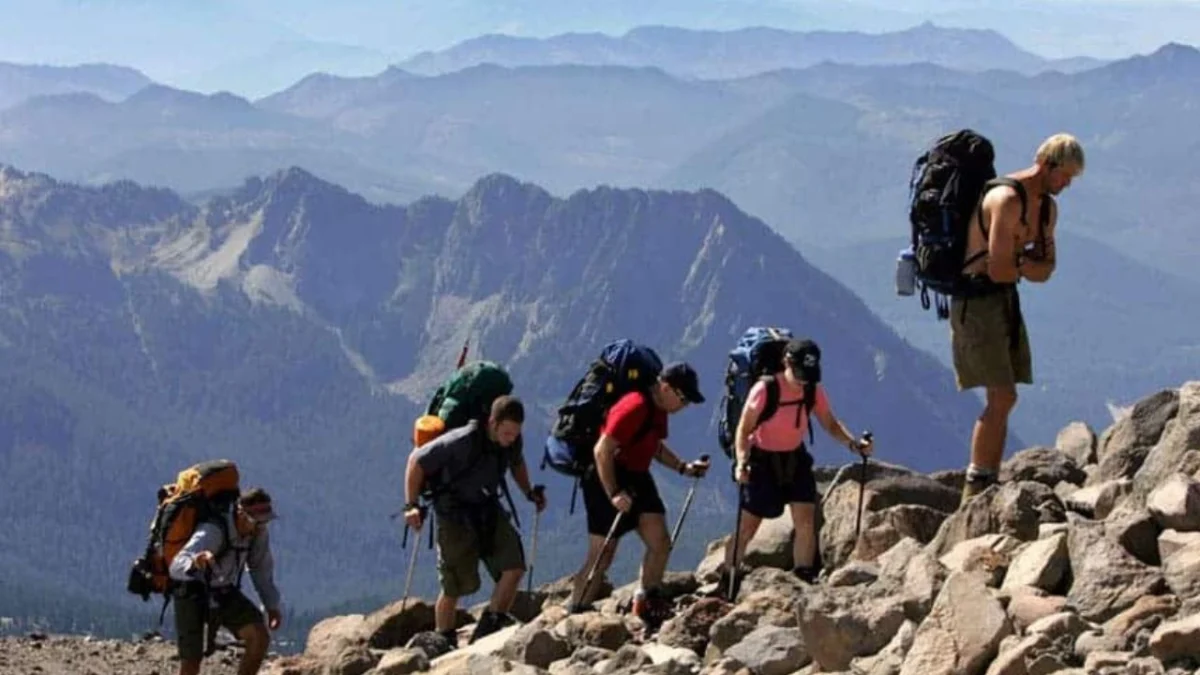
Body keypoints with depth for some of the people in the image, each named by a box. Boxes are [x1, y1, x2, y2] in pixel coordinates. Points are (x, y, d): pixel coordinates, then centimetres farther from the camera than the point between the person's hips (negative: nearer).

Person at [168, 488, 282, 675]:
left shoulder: (257, 531, -14)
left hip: (224, 592, 5)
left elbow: (262, 568, 6)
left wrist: (272, 606, 3)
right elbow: (176, 567, -47)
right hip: (193, 594, -5)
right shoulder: (214, 531, -34)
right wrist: (195, 563, -69)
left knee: (260, 636, -18)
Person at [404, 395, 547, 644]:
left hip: (488, 510, 6)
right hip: (455, 514, -6)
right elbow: (417, 460, -18)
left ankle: (489, 631, 0)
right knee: (455, 586, -3)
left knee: (514, 566, -11)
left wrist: (529, 492, 9)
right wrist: (411, 505, -18)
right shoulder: (462, 442, -27)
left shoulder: (512, 441, -8)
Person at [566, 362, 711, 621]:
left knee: (660, 544, -1)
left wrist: (684, 467, 9)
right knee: (602, 556, -6)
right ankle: (573, 614, 5)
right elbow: (602, 450, -26)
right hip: (608, 481, -9)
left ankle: (644, 606, 12)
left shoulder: (658, 409, 7)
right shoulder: (635, 407, -23)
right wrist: (613, 494, -28)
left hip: (637, 480, 9)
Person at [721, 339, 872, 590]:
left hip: (796, 459, 4)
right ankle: (726, 584, 11)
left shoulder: (814, 390, -10)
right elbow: (744, 430, -20)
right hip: (762, 460, -4)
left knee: (806, 522, -5)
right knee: (747, 527, -2)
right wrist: (741, 462, -35)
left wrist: (853, 443, -19)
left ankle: (804, 579, 4)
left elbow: (830, 423, -2)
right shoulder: (765, 390, -24)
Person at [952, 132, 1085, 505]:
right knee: (1002, 397, -14)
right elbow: (998, 270, -23)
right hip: (977, 301, -10)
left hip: (1005, 300, 10)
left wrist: (1014, 263, -10)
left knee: (1003, 399, 7)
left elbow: (1045, 269, 11)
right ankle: (974, 491, -11)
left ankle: (988, 488, 9)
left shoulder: (1047, 208, 11)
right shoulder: (1007, 200, -20)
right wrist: (1027, 266, -1)